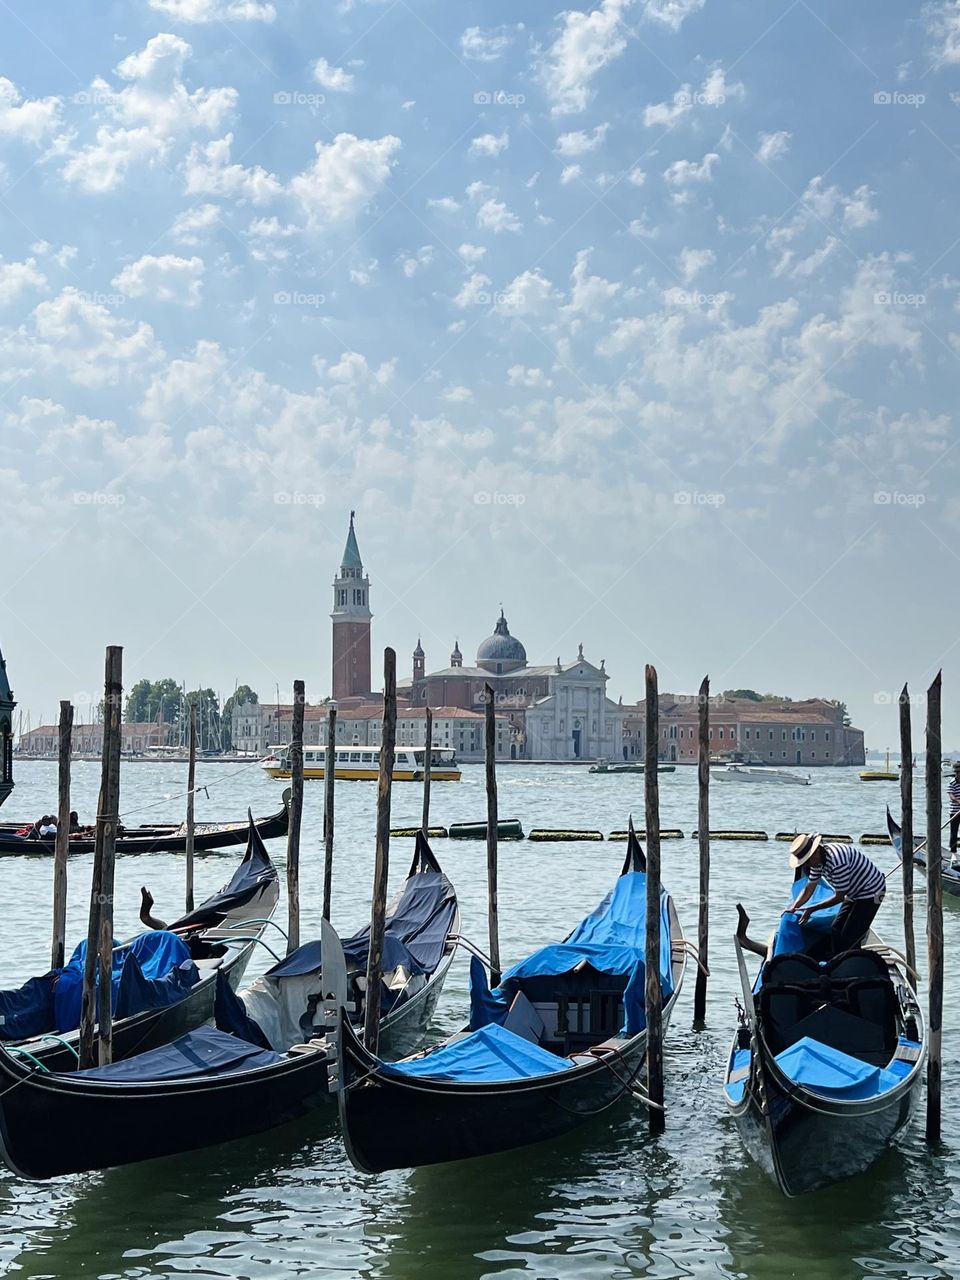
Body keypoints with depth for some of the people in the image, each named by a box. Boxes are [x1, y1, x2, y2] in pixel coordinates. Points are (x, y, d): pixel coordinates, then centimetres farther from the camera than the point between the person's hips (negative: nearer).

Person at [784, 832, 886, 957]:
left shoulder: (836, 860, -33)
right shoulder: (818, 859, -3)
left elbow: (839, 897, -25)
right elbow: (808, 889, 3)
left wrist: (811, 909, -21)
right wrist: (793, 907, -11)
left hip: (871, 893, -10)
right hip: (854, 894, 10)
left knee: (847, 939, -12)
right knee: (836, 930, 8)